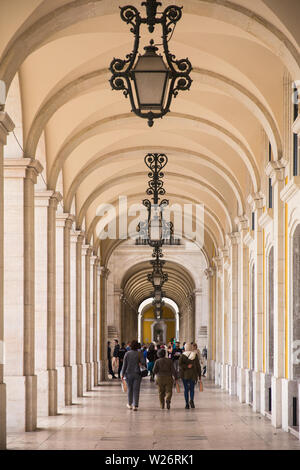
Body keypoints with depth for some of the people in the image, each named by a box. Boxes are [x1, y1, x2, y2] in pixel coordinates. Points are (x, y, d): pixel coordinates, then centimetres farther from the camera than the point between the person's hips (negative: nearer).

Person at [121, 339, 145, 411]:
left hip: (128, 374, 2)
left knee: (130, 389, 17)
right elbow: (143, 362, -15)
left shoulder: (127, 353, -4)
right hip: (137, 374, -1)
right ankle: (135, 406, -9)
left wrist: (122, 374, 3)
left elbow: (124, 365, -3)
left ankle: (130, 404, 29)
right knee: (136, 390, 0)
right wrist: (140, 363, 7)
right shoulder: (139, 353, -7)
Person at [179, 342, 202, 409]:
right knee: (192, 389, 9)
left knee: (186, 389, 9)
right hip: (193, 374, 0)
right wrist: (199, 375, 7)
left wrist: (186, 366, -12)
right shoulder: (195, 355, -1)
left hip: (184, 374, 0)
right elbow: (198, 365, 1)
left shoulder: (182, 356, -4)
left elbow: (180, 365, -15)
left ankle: (187, 404, 5)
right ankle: (191, 400, -18)